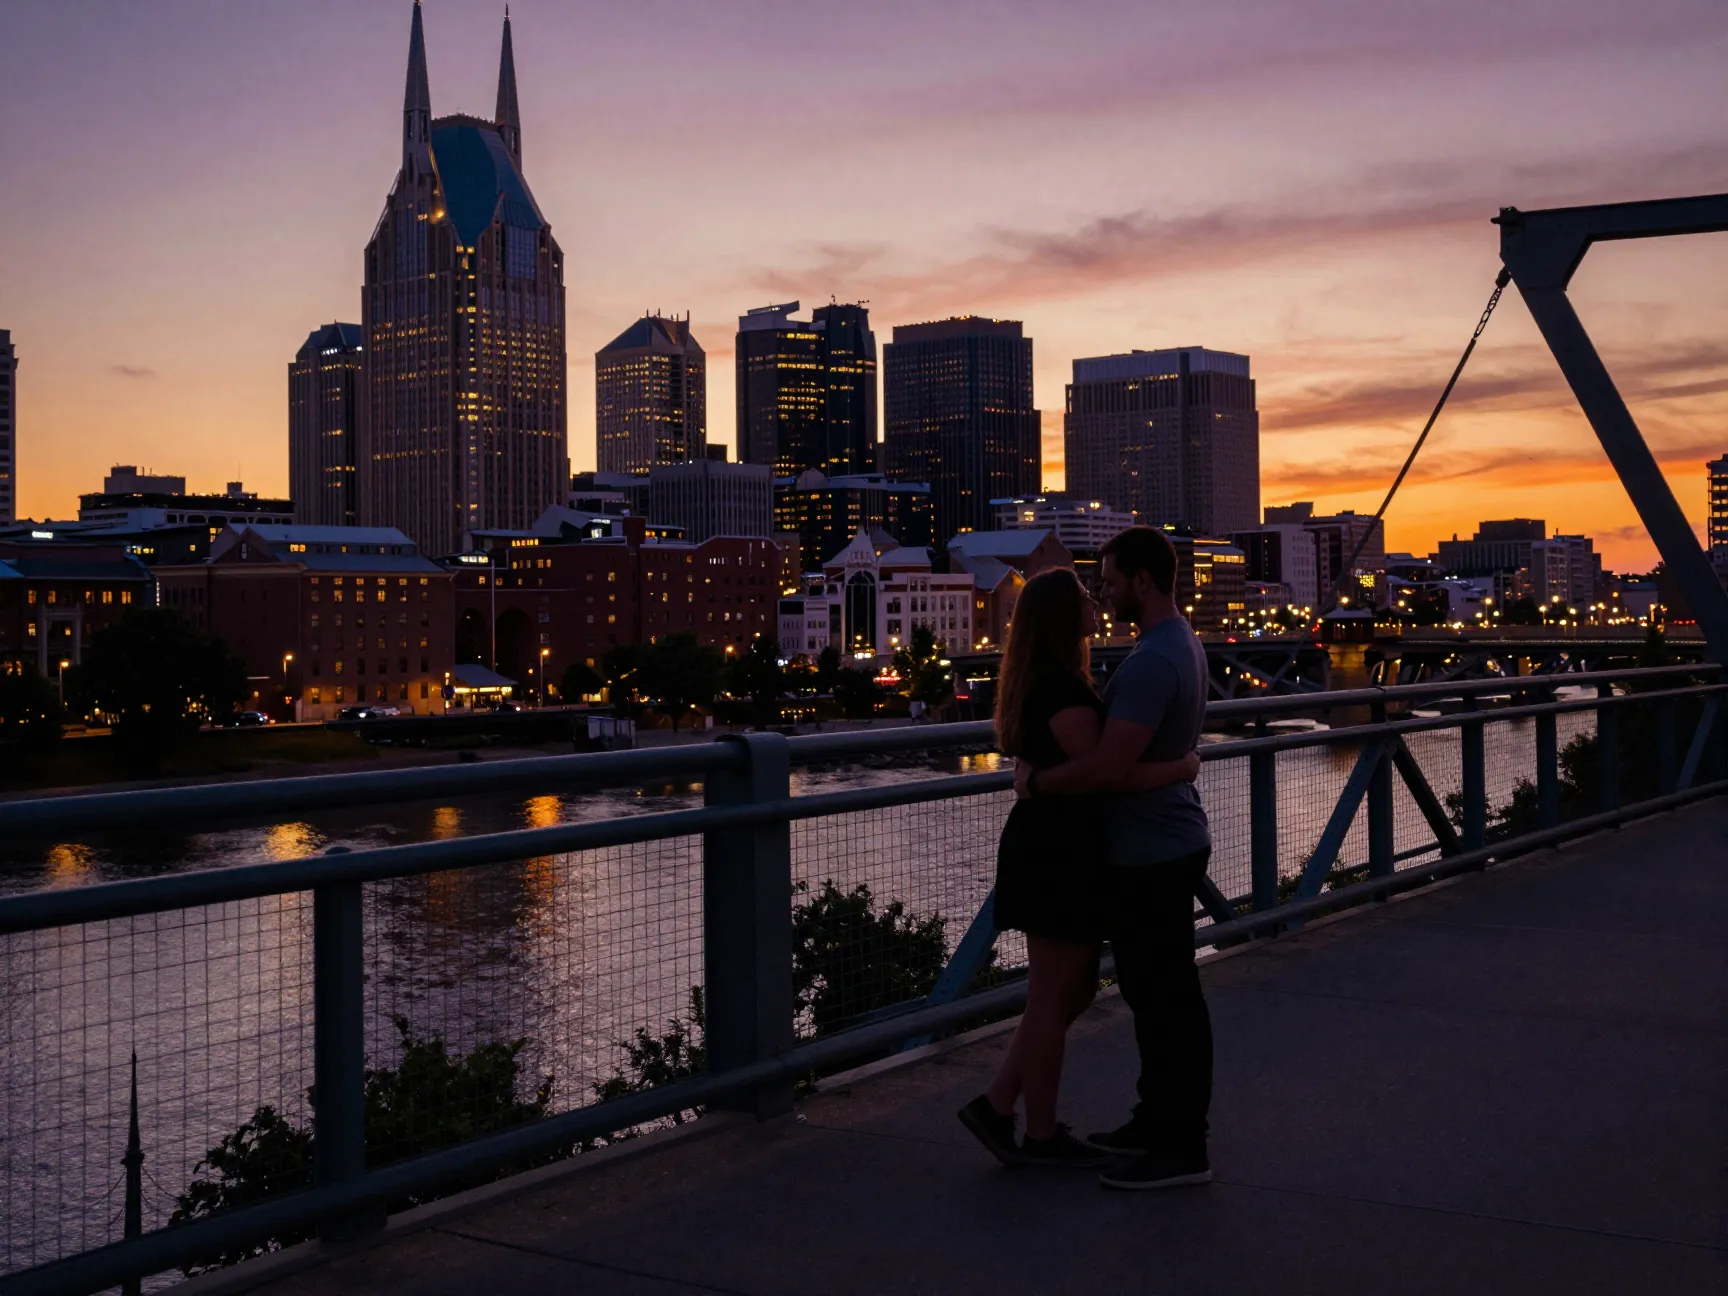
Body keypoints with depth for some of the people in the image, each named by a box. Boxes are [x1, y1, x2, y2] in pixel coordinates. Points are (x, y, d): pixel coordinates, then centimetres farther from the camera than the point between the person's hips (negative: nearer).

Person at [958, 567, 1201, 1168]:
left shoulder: (1047, 684, 14)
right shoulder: (1063, 690, -19)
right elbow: (1109, 771, -26)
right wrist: (1185, 765, -13)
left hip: (1057, 852, 10)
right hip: (1057, 856, -10)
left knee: (1075, 989, 16)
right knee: (1053, 998, 1)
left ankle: (996, 1106, 19)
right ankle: (1041, 1137, 13)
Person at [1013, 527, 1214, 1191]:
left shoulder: (1154, 660, -24)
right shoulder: (1181, 644, 12)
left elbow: (1108, 766, -29)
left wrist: (1035, 782, -13)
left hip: (1154, 855, -11)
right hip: (1161, 844, 11)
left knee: (1166, 997, -3)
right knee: (1154, 991, 18)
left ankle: (1182, 1148, 5)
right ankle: (1157, 1123, 29)